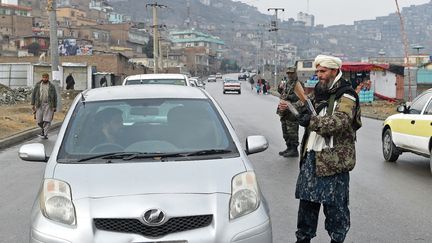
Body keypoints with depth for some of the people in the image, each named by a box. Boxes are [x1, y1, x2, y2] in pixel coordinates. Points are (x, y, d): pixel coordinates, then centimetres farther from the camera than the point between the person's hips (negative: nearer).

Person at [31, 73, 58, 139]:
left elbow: (55, 97, 6)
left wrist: (54, 106, 2)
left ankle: (45, 134, 0)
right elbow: (33, 94, 9)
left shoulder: (51, 86, 4)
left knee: (47, 120, -7)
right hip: (39, 105, 1)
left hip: (48, 105, -1)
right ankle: (43, 129, 32)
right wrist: (32, 104, 2)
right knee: (39, 121, 3)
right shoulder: (38, 85, 7)